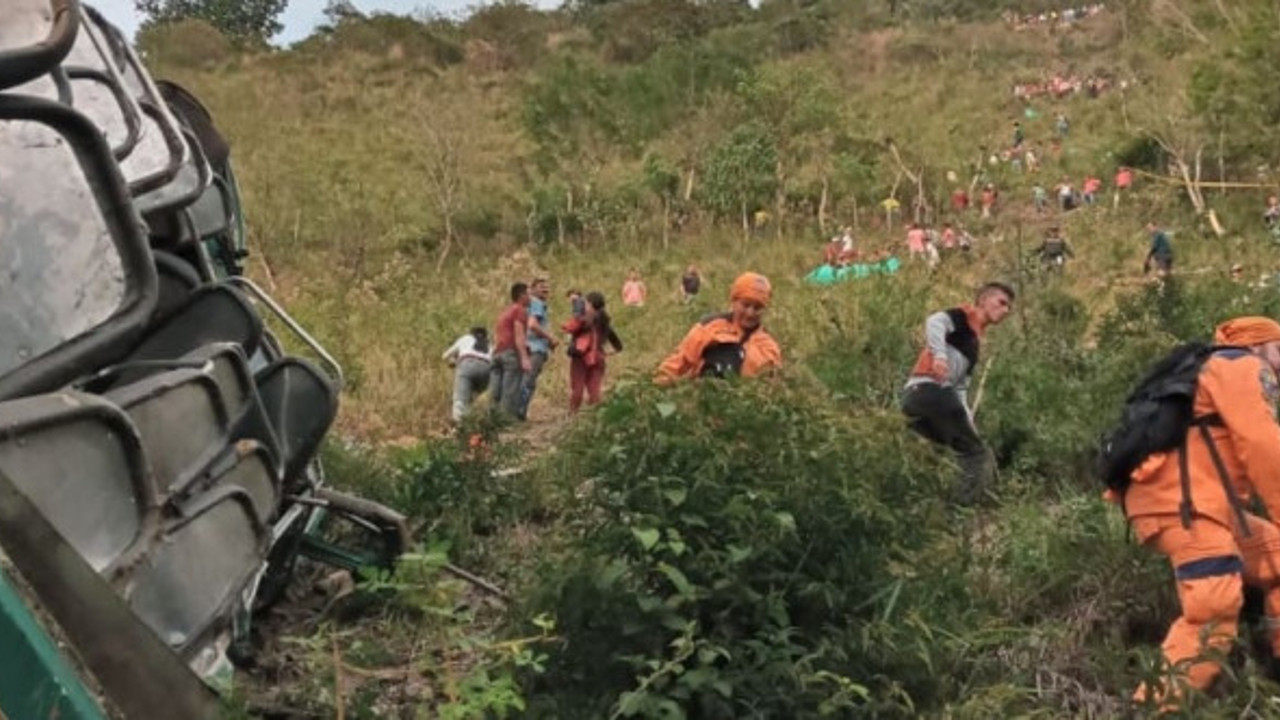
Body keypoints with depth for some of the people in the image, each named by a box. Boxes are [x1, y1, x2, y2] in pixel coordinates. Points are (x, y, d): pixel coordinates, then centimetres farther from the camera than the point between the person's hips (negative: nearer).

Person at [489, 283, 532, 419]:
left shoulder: (505, 312, 26)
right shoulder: (520, 310, -2)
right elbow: (518, 334, -13)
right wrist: (524, 357, -19)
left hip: (498, 353, 8)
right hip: (512, 352, -8)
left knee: (495, 393, 2)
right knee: (511, 392, -11)